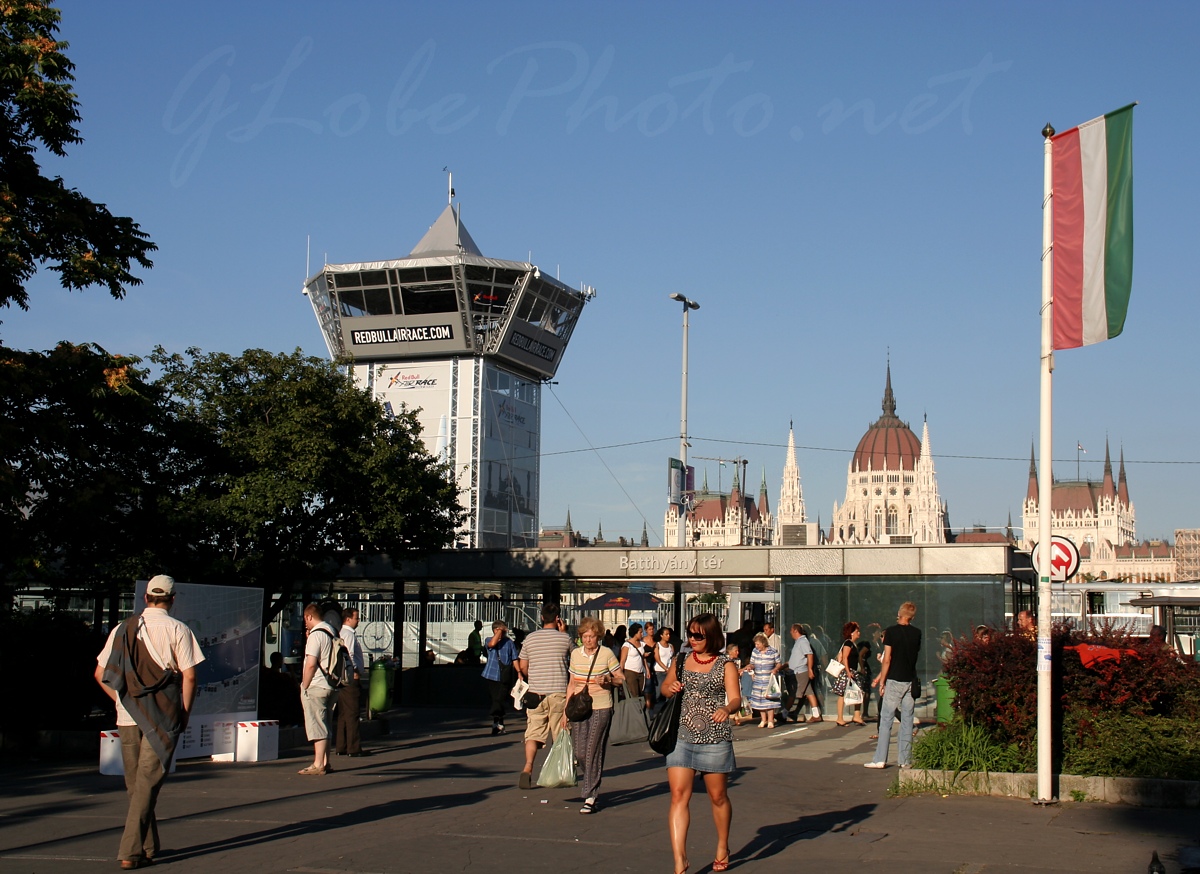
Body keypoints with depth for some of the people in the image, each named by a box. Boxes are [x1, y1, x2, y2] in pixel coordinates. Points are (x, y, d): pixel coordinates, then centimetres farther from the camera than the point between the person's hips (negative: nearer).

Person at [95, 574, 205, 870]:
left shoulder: (123, 629, 7)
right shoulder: (177, 630, -3)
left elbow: (100, 674, 7)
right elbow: (189, 676, -8)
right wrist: (185, 713, 2)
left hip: (128, 716, 4)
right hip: (163, 717, -4)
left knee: (135, 784, 14)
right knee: (148, 783, -2)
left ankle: (148, 848, 21)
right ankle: (131, 851, -9)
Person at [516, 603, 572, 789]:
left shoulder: (530, 639, 3)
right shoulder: (564, 638, -2)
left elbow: (522, 667, 10)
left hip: (536, 692, 1)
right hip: (558, 692, -1)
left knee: (533, 733, 0)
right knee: (560, 733, 11)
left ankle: (528, 767, -20)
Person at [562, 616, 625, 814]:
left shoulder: (606, 654, -4)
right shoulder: (575, 654, 7)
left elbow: (621, 678, 4)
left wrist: (608, 680, -16)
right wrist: (566, 709, 13)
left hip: (601, 709, -4)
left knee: (593, 751, -6)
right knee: (580, 753, 3)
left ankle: (590, 797, -2)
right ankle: (592, 781, 31)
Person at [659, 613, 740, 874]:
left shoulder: (725, 665, -1)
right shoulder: (682, 660, 10)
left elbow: (735, 698, -11)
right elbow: (664, 688, 21)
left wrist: (726, 709, -34)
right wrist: (671, 688, -3)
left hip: (715, 738, -2)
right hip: (682, 737, 3)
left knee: (718, 796, 9)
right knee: (678, 795, -9)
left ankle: (722, 849, 32)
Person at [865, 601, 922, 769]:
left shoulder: (892, 631, -9)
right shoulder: (917, 633, 5)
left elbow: (887, 659, -11)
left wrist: (882, 680, 0)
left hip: (894, 681, -4)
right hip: (910, 680, 4)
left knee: (885, 720, 1)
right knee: (907, 721, 8)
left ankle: (880, 759, -1)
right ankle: (906, 760, 8)